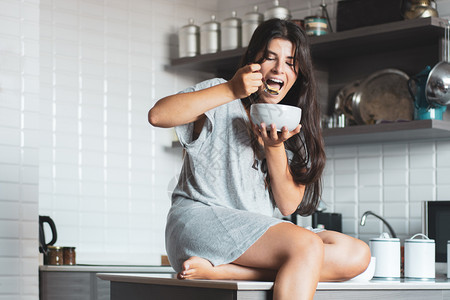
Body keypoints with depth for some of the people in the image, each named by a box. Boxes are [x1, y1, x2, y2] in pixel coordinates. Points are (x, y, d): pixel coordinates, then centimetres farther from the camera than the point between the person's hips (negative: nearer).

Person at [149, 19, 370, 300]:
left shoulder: (293, 127, 17)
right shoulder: (221, 102, 4)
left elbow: (288, 205, 5)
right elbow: (158, 115, -16)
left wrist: (274, 148, -10)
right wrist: (230, 90, -18)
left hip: (259, 233, 7)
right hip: (201, 219, -7)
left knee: (357, 255, -17)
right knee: (308, 245, -29)